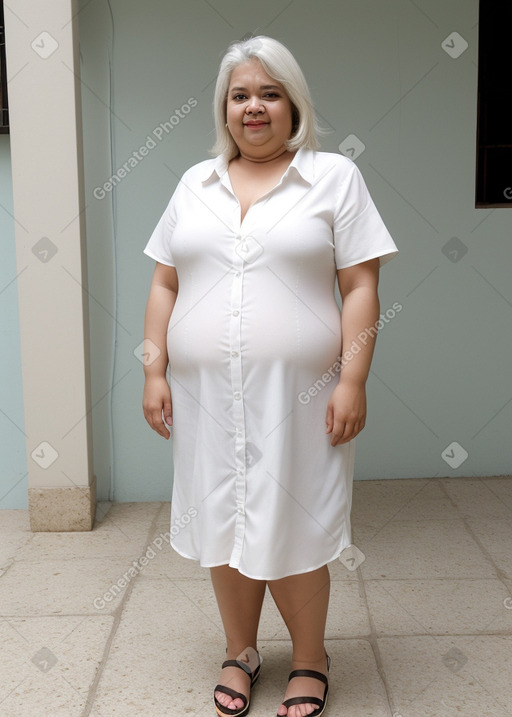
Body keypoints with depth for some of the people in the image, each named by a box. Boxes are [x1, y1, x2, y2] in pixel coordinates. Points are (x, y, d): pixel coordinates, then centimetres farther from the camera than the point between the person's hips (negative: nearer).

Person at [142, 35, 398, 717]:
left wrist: (352, 382, -11)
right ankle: (241, 652, 33)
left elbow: (361, 288, -4)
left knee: (288, 532, 3)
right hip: (204, 392, 4)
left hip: (294, 393, -3)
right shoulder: (195, 183, 11)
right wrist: (154, 372, 4)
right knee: (223, 527, 12)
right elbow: (165, 284, 11)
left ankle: (310, 659, 27)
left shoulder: (335, 176, 1)